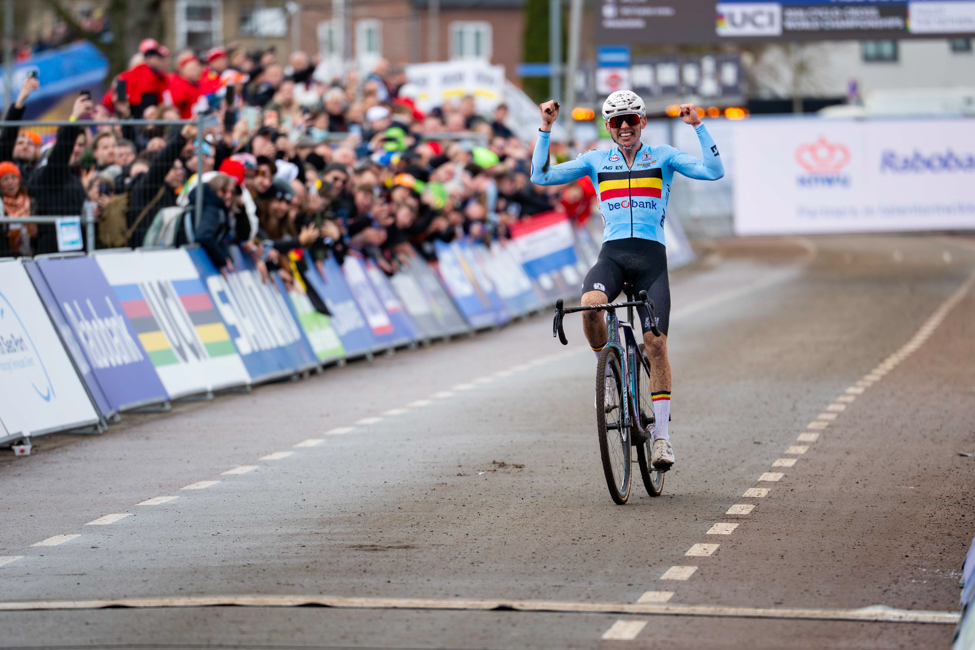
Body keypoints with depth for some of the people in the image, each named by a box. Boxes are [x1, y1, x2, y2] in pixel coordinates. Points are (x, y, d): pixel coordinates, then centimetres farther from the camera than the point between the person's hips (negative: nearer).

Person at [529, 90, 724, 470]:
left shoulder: (663, 157, 10)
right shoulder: (596, 161, 14)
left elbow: (714, 171, -2)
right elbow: (540, 176, 9)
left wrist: (698, 126, -9)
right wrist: (545, 130, 2)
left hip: (651, 256, -1)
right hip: (611, 254, 1)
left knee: (656, 343, -9)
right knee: (590, 305, -32)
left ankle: (661, 435, -1)